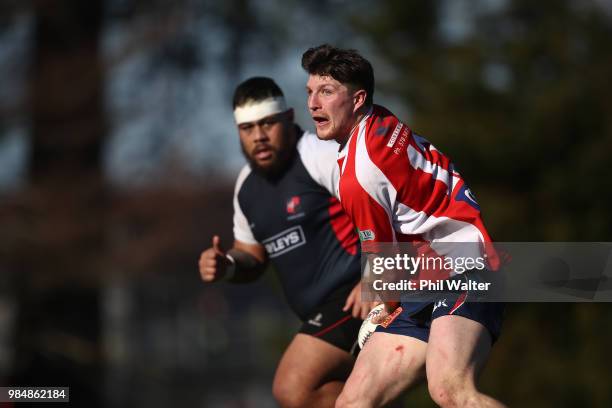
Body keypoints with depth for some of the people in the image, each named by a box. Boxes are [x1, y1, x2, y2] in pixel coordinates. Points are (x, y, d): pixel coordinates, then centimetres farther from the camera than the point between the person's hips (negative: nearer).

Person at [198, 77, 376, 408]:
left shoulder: (321, 155, -12)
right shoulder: (246, 185, 14)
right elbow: (253, 255, 25)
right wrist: (227, 265, 3)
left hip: (356, 298, -9)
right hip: (323, 313, 9)